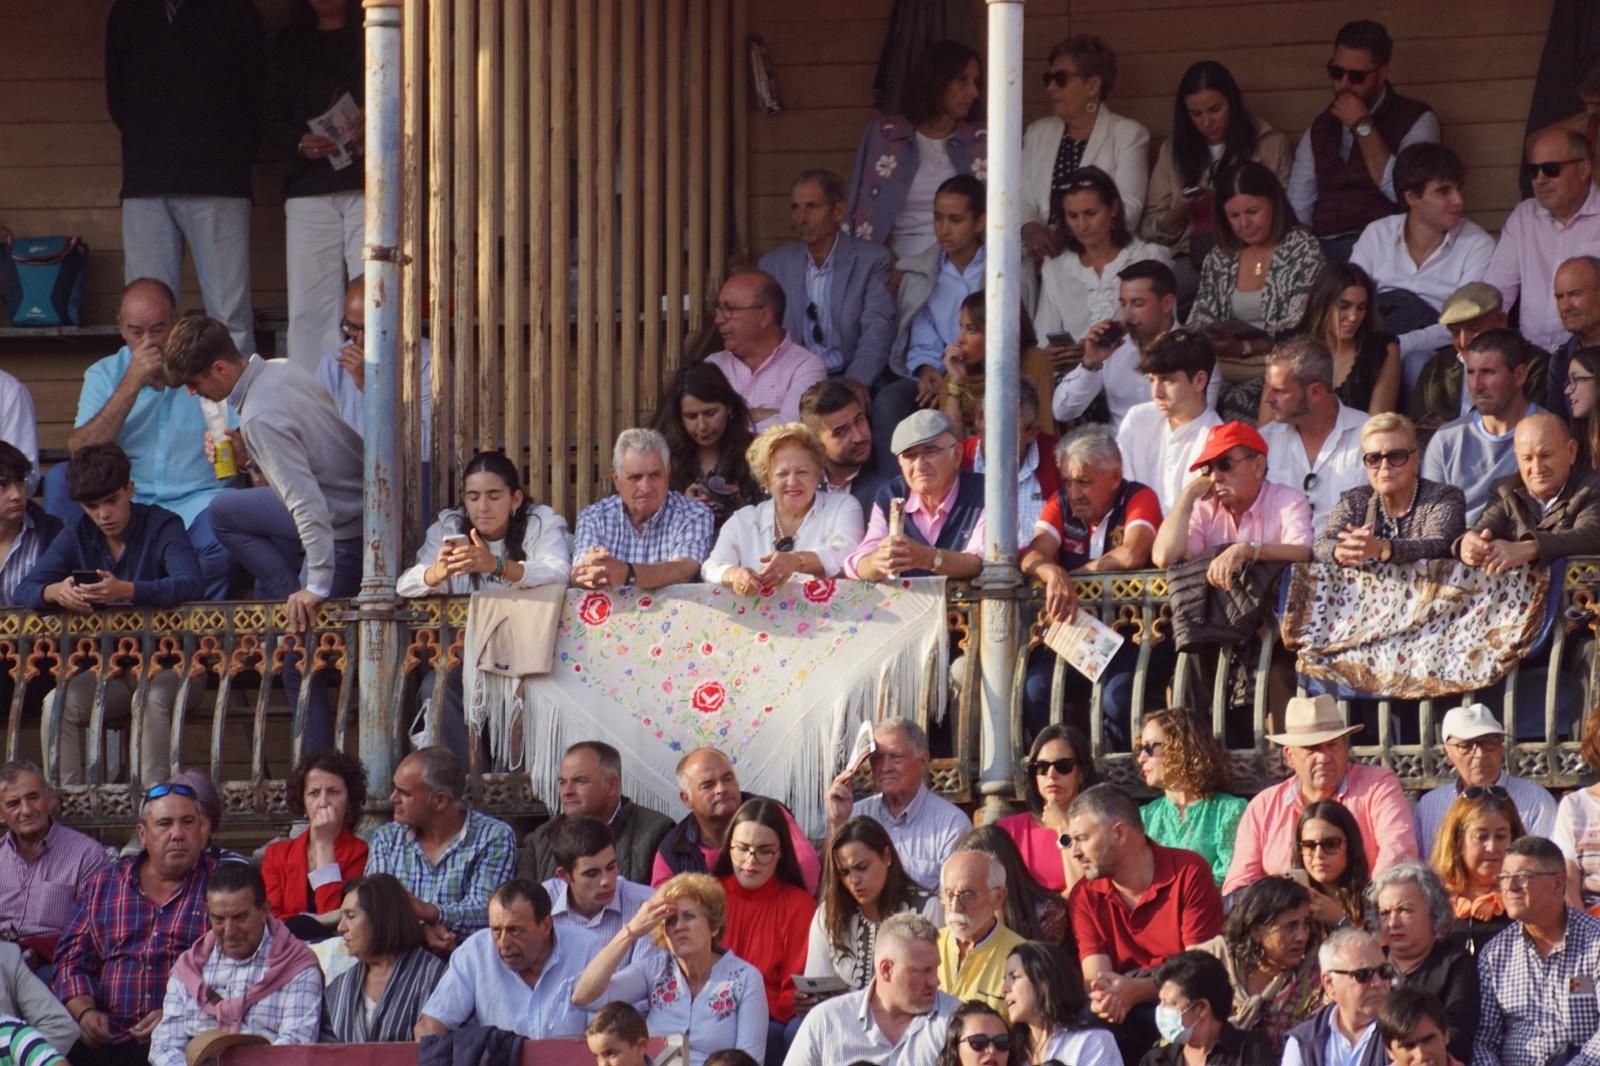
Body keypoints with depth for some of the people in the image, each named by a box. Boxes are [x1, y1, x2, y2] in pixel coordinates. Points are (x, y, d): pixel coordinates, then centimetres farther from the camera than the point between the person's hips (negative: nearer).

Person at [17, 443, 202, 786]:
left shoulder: (162, 526, -8)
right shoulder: (77, 536, 6)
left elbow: (190, 584, -24)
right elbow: (25, 590, 0)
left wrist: (127, 591, -41)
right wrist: (55, 592, -26)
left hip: (166, 665, -4)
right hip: (110, 672, 4)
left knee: (151, 699, -36)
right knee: (57, 703, -23)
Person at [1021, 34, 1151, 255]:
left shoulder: (1129, 135, 5)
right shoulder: (1037, 133, 20)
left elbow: (1128, 209, -7)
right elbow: (1022, 199, 10)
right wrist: (1030, 228, -14)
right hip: (1045, 259, 3)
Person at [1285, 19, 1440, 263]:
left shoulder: (1416, 121, 5)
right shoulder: (1320, 129, 19)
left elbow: (1401, 192, -11)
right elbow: (1298, 210, 12)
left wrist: (1363, 126, -7)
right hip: (1321, 250, 3)